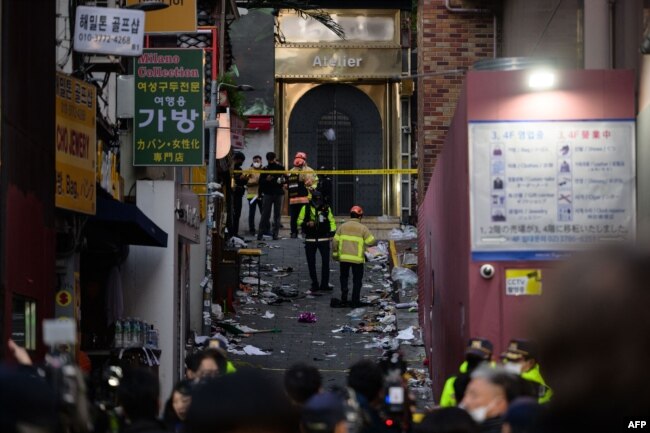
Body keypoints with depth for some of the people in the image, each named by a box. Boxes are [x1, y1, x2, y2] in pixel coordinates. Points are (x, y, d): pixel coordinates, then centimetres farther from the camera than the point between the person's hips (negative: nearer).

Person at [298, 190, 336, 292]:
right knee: (311, 263, 4)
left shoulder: (326, 208, 4)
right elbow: (299, 221, 5)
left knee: (325, 261, -6)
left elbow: (332, 221, 11)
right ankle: (314, 284, 13)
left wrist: (332, 234, 1)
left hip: (323, 239, 0)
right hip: (310, 240, 0)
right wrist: (307, 224, -15)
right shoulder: (306, 208, 1)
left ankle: (324, 284, -1)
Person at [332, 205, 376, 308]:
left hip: (344, 257, 3)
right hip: (357, 259, -2)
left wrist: (335, 254, 15)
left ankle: (344, 300, 13)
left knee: (344, 278, 17)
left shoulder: (342, 226, 2)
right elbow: (371, 242, -7)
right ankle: (355, 302, 8)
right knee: (357, 280, 9)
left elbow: (335, 242, 3)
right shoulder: (362, 228, -7)